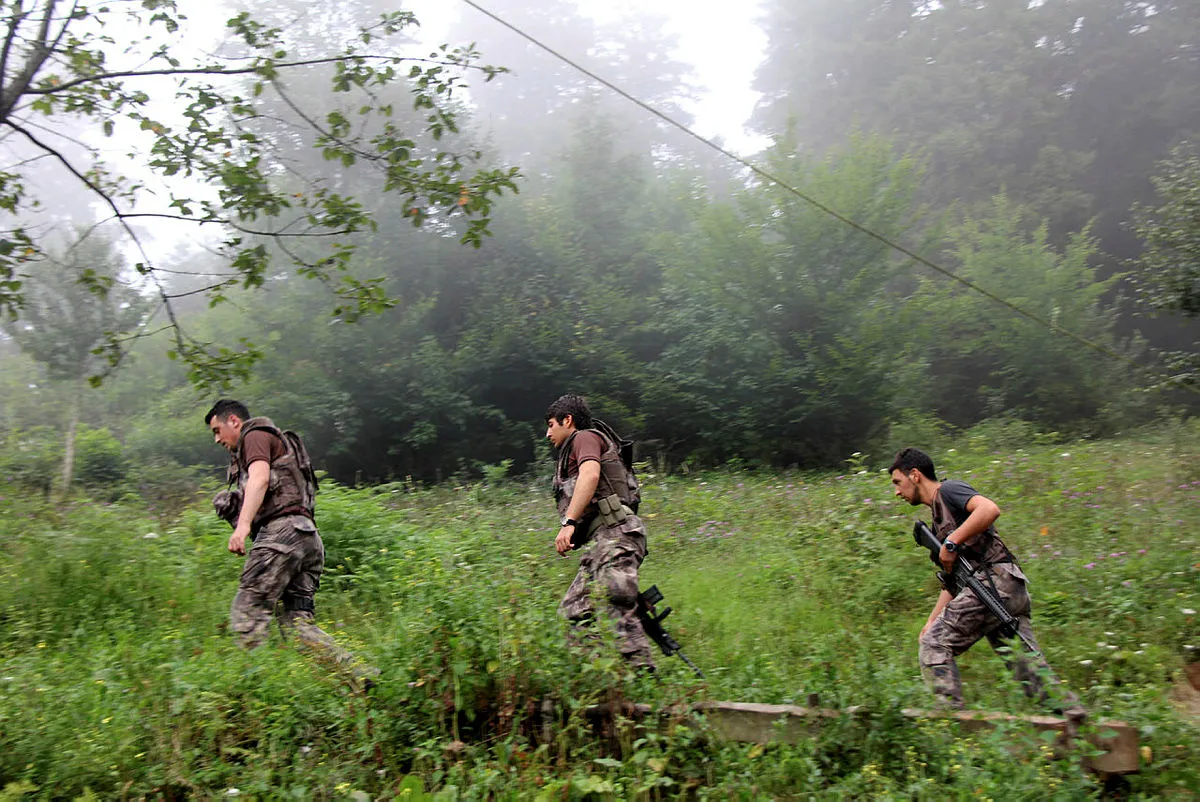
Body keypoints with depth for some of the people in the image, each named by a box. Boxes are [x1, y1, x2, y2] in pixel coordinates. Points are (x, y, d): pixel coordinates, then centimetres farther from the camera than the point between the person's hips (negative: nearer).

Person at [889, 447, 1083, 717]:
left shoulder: (948, 490, 1)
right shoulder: (939, 516, 28)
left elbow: (990, 509, -21)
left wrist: (951, 543, -16)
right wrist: (932, 621, 20)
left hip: (993, 581, -10)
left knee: (933, 646, -6)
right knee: (1026, 661, 5)